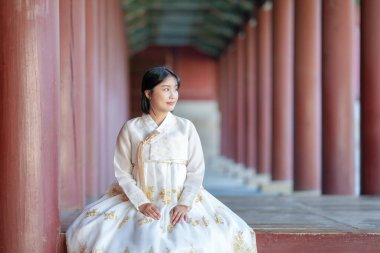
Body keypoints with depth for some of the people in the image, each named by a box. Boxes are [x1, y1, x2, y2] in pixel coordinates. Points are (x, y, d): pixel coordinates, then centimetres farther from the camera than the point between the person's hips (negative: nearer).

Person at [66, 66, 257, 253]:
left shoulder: (186, 127, 5)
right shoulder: (131, 128, 3)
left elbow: (196, 170, 1)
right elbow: (123, 172, 1)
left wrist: (185, 203, -12)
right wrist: (141, 203, -12)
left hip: (181, 202, 0)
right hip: (140, 201, 0)